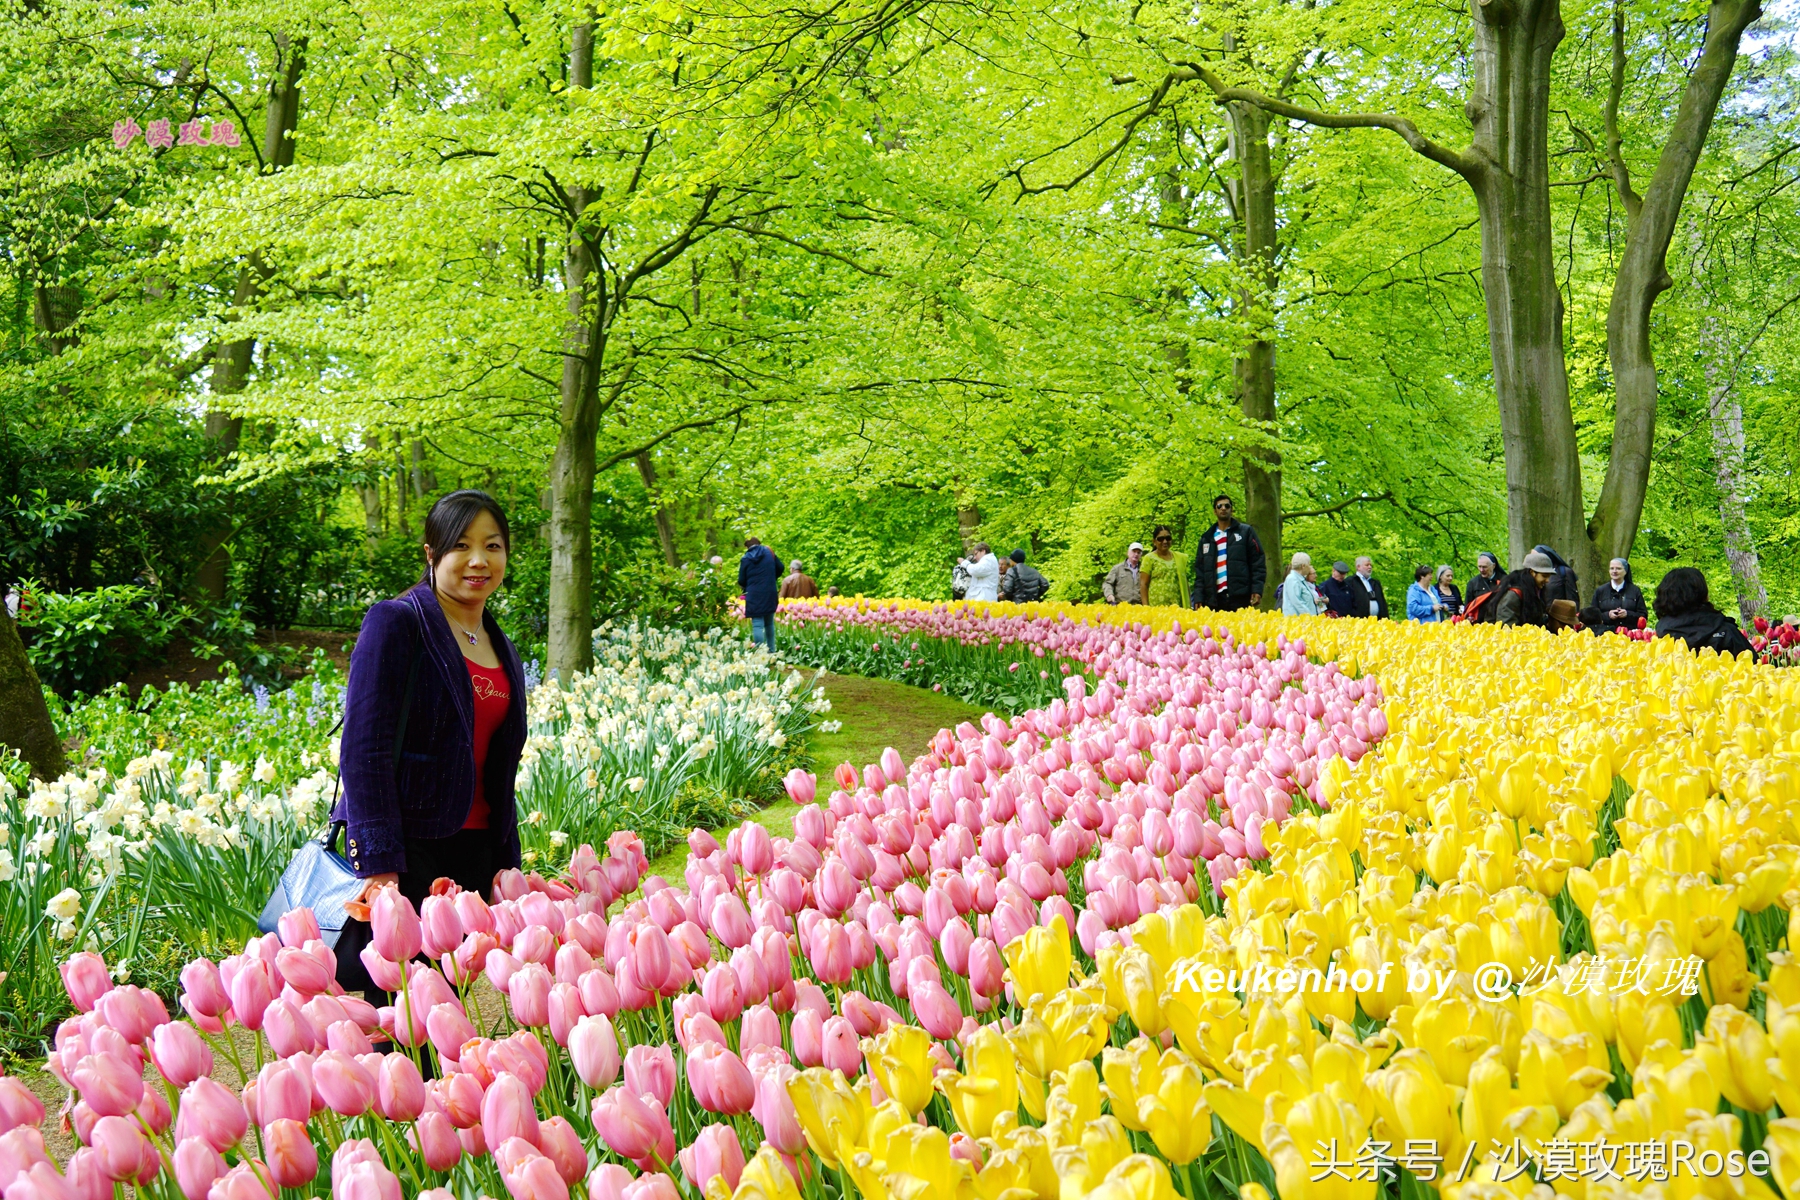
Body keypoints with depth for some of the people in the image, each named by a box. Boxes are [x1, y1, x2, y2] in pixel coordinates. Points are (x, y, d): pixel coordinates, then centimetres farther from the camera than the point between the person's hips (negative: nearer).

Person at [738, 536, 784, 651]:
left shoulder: (745, 559, -2)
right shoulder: (768, 553, 5)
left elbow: (741, 581, 0)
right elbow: (779, 568, 13)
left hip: (754, 596, -3)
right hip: (770, 594, 4)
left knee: (757, 624, -5)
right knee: (769, 623, 17)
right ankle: (771, 651, 20)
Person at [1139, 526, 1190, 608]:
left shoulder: (1180, 558, 15)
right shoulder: (1149, 559, 5)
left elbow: (1185, 583, 19)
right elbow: (1143, 585, 1)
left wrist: (1188, 606, 11)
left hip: (1177, 606, 3)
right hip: (1156, 606, -3)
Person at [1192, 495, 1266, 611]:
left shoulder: (1246, 532, 8)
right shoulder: (1207, 538, 16)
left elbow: (1258, 563, 2)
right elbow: (1199, 569, 15)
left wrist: (1257, 590, -9)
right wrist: (1198, 597, 5)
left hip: (1240, 599, -3)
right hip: (1214, 600, 3)